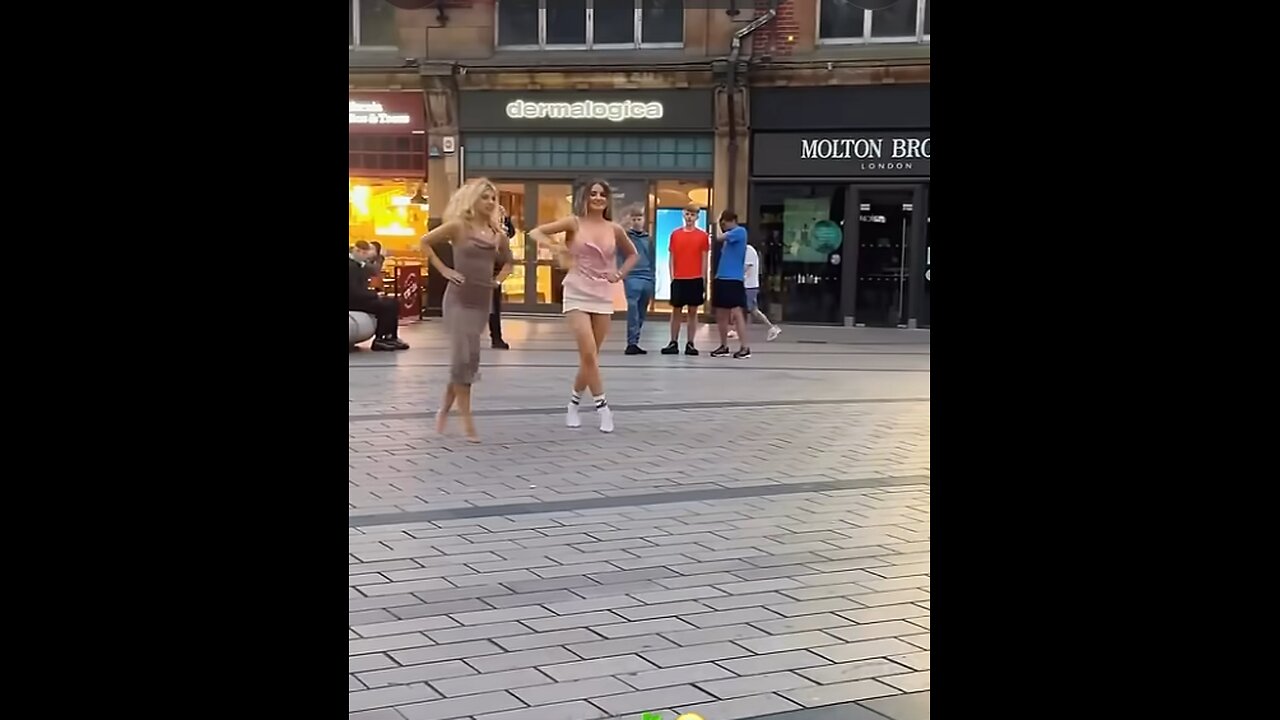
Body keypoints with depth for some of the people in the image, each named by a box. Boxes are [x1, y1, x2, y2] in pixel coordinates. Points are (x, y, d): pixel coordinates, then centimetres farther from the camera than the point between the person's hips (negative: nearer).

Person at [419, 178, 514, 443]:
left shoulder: (497, 233, 8)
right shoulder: (459, 226, -6)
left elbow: (507, 262, 24)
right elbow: (425, 242, -1)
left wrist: (498, 280, 7)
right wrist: (443, 270, -6)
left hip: (482, 301, 5)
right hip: (459, 299, -5)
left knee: (468, 360, 8)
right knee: (463, 358, -7)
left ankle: (445, 408, 26)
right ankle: (467, 421, -1)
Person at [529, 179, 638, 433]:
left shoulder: (614, 229, 5)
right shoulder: (574, 223, -2)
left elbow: (632, 254, 22)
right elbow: (536, 232, -4)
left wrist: (620, 273, 5)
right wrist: (556, 247, -20)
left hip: (603, 296, 4)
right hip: (577, 295, -3)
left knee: (590, 356, 8)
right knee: (589, 354, -14)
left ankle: (574, 403, 26)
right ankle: (602, 406, -5)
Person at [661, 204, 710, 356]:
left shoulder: (703, 236, 2)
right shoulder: (675, 234, 6)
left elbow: (704, 260, 3)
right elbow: (671, 257, 8)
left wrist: (704, 281, -1)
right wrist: (672, 277, 0)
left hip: (695, 279, -1)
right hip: (678, 279, 1)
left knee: (693, 311, 3)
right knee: (676, 311, 4)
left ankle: (690, 344, 7)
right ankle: (673, 343, 10)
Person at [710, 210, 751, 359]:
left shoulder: (740, 231, -7)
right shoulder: (729, 236, 17)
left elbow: (719, 237, -13)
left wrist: (718, 226, 2)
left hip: (733, 280, -9)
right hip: (721, 278, 9)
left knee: (736, 313, -12)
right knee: (721, 314, 11)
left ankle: (745, 347, -10)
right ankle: (724, 346, 20)